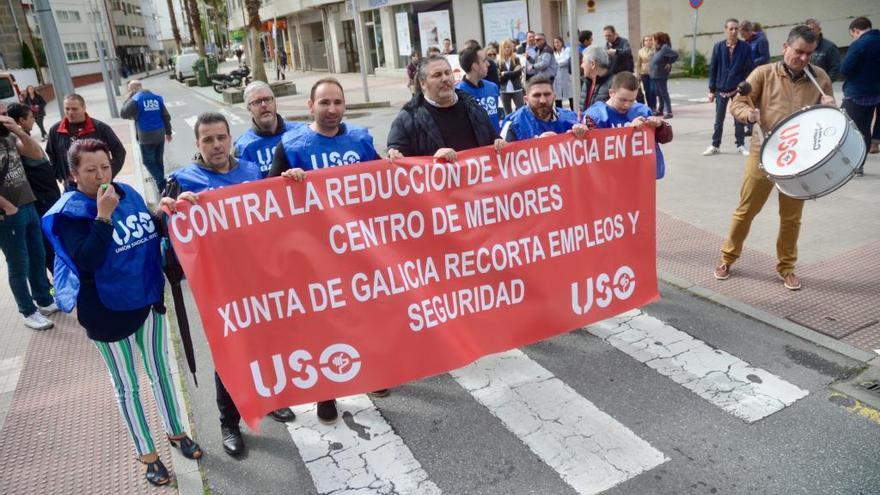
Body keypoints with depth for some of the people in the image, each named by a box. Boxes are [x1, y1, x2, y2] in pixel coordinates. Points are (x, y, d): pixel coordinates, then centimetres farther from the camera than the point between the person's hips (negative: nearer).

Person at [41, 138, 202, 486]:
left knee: (160, 370, 19)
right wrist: (103, 215, -32)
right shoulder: (69, 212, -15)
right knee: (126, 385, 11)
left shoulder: (129, 194, 1)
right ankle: (146, 453, 28)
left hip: (148, 300, 5)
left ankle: (175, 431, 39)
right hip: (108, 312, -5)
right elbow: (87, 260, -30)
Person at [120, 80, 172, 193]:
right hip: (160, 135, 5)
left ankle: (162, 183, -8)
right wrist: (168, 132, 18)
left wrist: (129, 98, 3)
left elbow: (123, 114, -4)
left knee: (149, 162, 5)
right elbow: (166, 116, 8)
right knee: (159, 161, 15)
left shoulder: (135, 100, -10)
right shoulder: (157, 98, 6)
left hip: (146, 137, -5)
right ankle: (161, 184, 23)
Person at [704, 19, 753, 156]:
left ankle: (741, 145, 18)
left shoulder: (745, 48, -4)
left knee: (739, 119, 7)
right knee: (719, 119, 9)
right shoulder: (718, 47, -2)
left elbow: (749, 69, -1)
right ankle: (715, 145, 19)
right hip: (721, 89, 1)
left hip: (738, 89, -1)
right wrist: (712, 90, 0)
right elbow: (713, 68, 2)